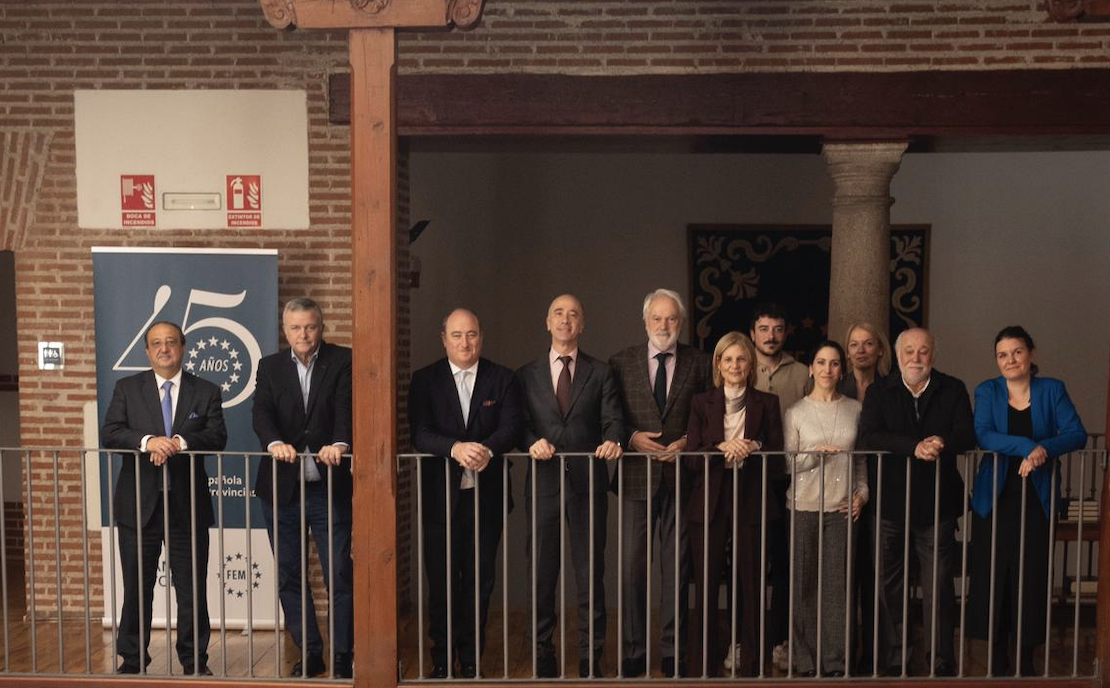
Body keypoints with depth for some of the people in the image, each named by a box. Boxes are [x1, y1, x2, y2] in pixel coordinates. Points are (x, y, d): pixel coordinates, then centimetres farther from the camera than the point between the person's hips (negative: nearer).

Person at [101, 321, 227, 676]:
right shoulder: (126, 389, 6)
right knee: (136, 587, 9)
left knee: (192, 589, 6)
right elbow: (109, 434, -5)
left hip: (188, 503, 0)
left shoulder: (206, 392, 5)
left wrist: (179, 442, -23)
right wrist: (148, 441, -22)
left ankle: (194, 661, 19)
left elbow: (217, 437, -6)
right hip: (139, 503, 1)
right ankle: (132, 659, 24)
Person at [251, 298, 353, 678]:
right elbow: (261, 411, -6)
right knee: (289, 576, 10)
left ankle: (342, 657, 12)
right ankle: (310, 653, 23)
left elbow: (346, 405, -14)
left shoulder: (343, 361, 1)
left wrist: (340, 443, -33)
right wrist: (275, 442, -26)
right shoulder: (270, 366, 8)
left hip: (330, 487, -3)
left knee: (340, 575, 0)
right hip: (282, 488, 3)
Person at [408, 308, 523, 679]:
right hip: (440, 495, -1)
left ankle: (471, 659, 21)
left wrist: (488, 449, -27)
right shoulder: (424, 379, 2)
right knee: (442, 580, 4)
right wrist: (455, 448, -27)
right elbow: (420, 433, -9)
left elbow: (511, 426, -6)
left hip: (485, 495, 1)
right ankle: (442, 659, 18)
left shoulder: (502, 378, 5)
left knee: (480, 579, 8)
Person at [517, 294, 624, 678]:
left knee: (590, 574, 4)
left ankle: (590, 660, 14)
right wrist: (533, 442, -17)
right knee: (541, 574, 6)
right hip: (544, 482, 1)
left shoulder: (600, 373, 9)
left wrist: (612, 440, -22)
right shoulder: (527, 375, 11)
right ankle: (542, 659, 17)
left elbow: (612, 419, -1)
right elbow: (521, 424, 4)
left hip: (588, 482, -1)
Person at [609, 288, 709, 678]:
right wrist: (631, 437, -11)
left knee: (676, 567, 7)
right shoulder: (621, 363, 5)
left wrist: (688, 442, -9)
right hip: (636, 477, 0)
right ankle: (633, 650, 12)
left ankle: (672, 650, 18)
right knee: (632, 567, 1)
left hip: (680, 475, 0)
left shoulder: (698, 364, 6)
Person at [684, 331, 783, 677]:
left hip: (751, 504, 0)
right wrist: (722, 447, -17)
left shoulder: (767, 403, 7)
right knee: (705, 587, 0)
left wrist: (751, 449, -17)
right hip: (709, 505, 0)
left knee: (749, 587, 3)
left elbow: (777, 459, 2)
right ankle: (702, 667, 11)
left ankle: (748, 665, 14)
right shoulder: (701, 403, 7)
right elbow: (692, 458, -1)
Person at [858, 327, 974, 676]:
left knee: (939, 585, 3)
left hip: (937, 503, 0)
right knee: (889, 585, 8)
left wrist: (942, 444, -27)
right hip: (890, 502, 0)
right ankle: (892, 661, 19)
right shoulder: (878, 392, 3)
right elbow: (868, 438, -13)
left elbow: (967, 436, -6)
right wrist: (914, 446, -25)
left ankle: (942, 660, 14)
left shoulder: (953, 390, 5)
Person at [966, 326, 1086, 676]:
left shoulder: (1051, 390, 4)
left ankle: (1025, 663, 16)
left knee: (1031, 580, 2)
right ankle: (998, 662, 16)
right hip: (995, 501, 0)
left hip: (1037, 501, 0)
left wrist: (1044, 449, -25)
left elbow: (1077, 434, -7)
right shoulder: (986, 391, 3)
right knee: (993, 580, 1)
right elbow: (982, 435, -13)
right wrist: (1028, 445, -25)